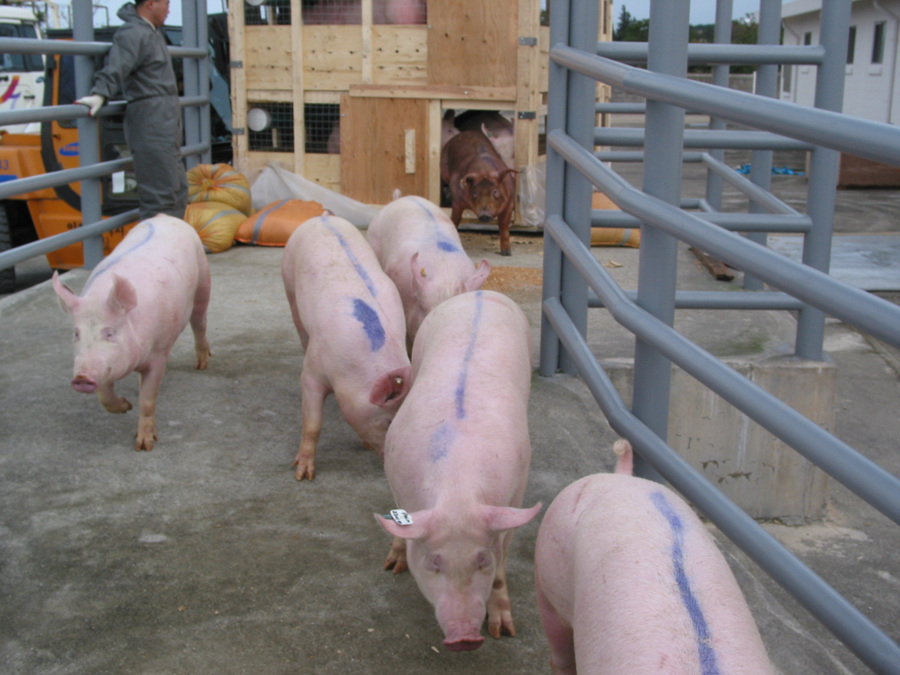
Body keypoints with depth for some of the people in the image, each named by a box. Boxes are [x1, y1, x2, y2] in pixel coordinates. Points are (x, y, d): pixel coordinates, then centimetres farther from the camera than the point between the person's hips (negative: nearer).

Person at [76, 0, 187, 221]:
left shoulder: (152, 32, 17)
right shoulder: (133, 33, -13)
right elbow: (115, 68, -29)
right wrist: (100, 94, -41)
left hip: (165, 125, 11)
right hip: (150, 123, -11)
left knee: (178, 190, 17)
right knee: (160, 195, -11)